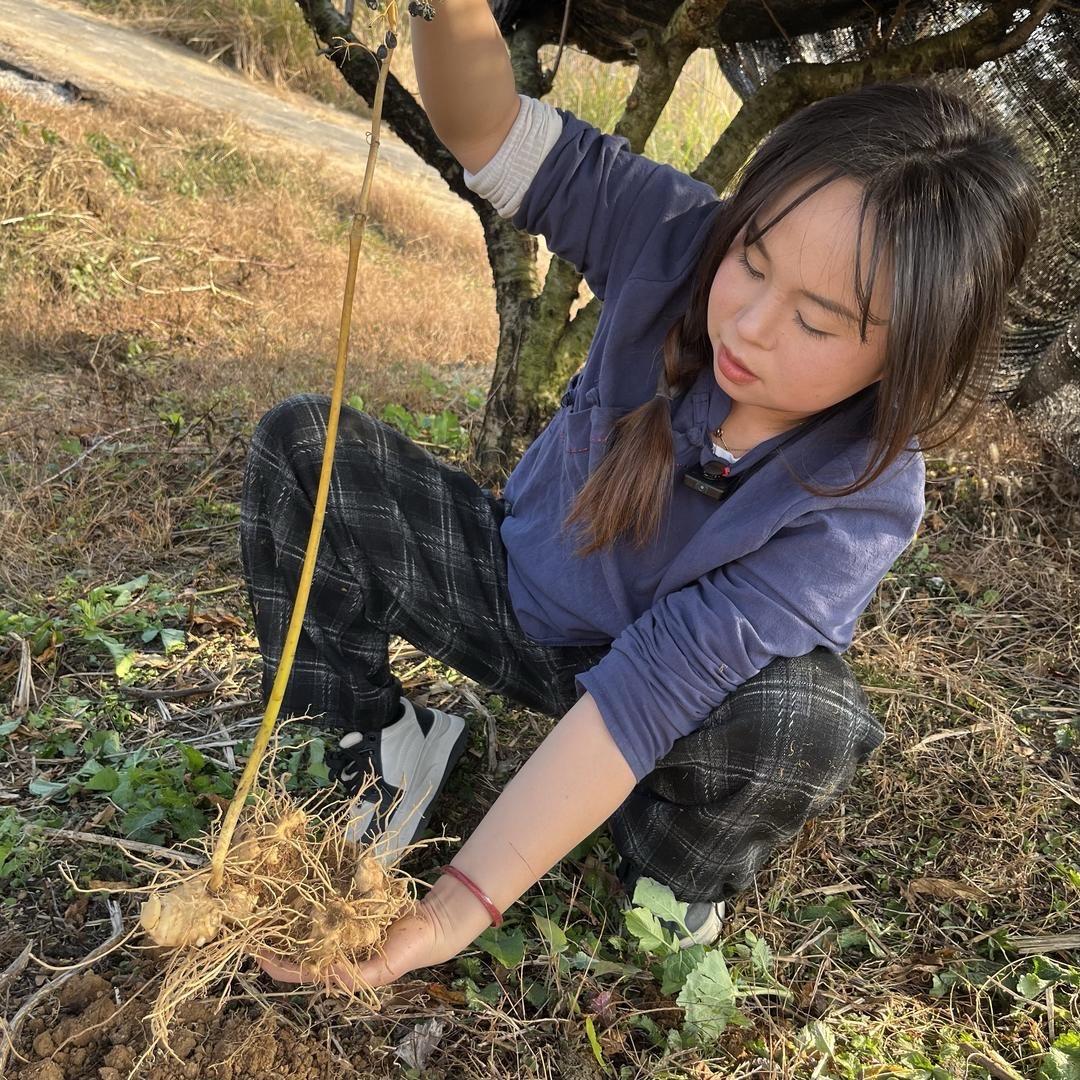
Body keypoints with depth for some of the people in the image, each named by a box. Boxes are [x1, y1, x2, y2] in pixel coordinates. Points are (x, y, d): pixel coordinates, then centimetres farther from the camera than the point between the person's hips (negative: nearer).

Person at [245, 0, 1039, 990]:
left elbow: (646, 694, -36)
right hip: (511, 582, 3)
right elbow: (492, 130, -25)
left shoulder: (861, 502, -30)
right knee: (300, 444, -15)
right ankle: (385, 758, -4)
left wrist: (459, 905, -37)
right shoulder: (680, 241, -24)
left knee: (808, 722, -38)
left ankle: (668, 881, -1)